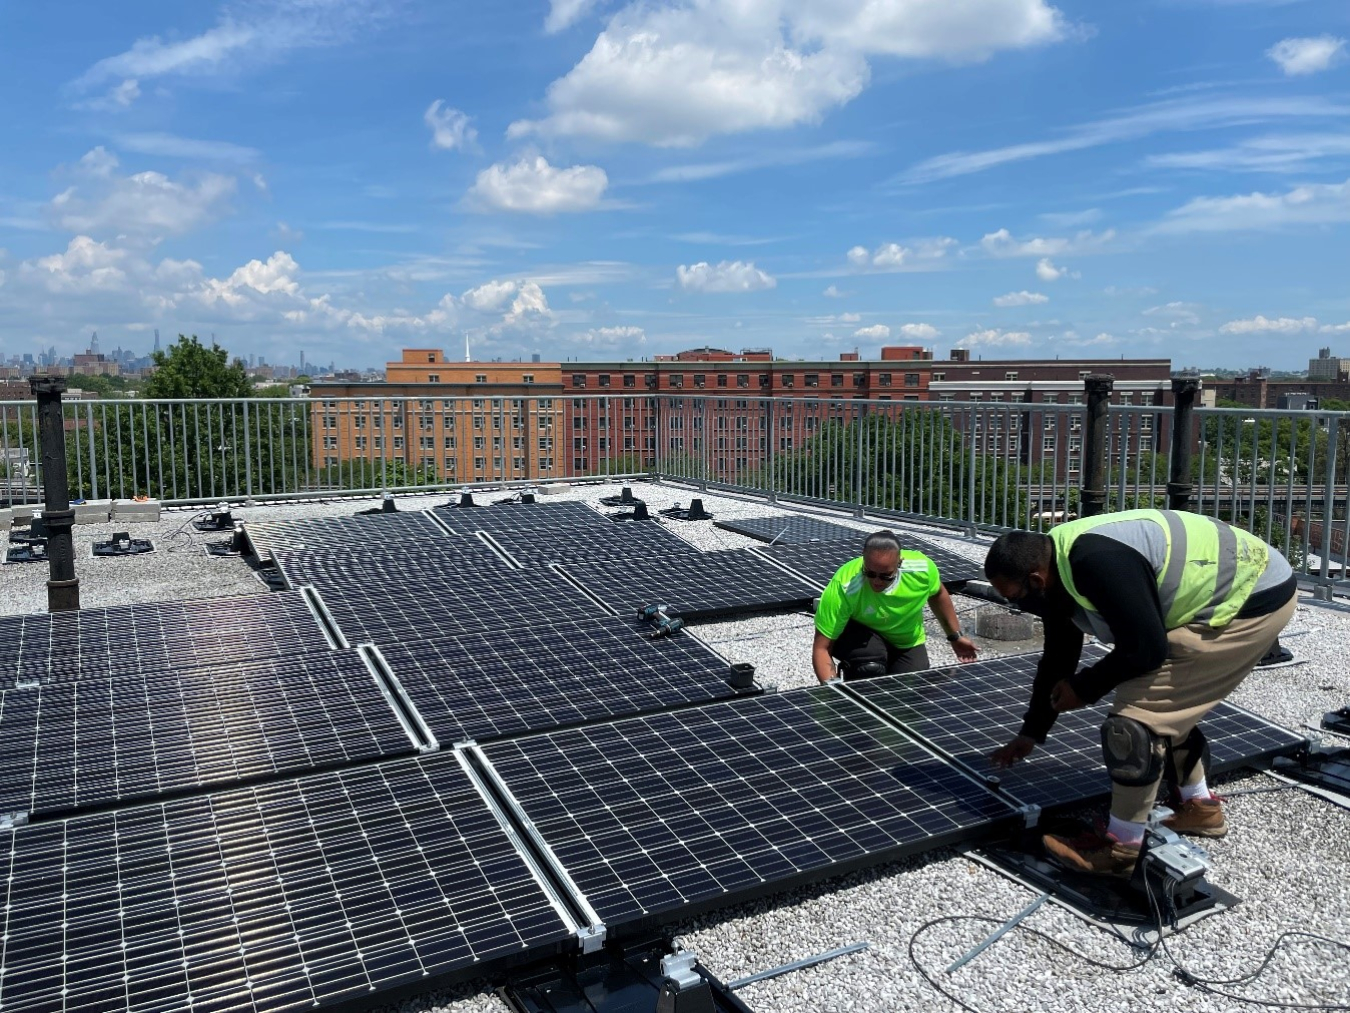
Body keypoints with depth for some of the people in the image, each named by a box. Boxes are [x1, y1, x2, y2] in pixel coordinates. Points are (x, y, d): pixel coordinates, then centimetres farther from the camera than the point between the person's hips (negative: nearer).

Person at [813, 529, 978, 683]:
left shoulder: (922, 568, -26)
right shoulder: (843, 588, -36)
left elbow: (937, 594, 0)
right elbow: (821, 648, -32)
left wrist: (955, 636, 7)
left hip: (908, 644, 4)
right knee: (870, 667, -35)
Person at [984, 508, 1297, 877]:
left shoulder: (1096, 561, -30)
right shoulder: (1060, 569, 3)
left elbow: (1144, 648, -25)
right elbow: (1057, 659, 15)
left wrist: (1083, 688, -8)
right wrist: (1030, 733, 22)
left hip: (1256, 600, -10)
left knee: (1140, 710, -11)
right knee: (1169, 702, 22)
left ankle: (1121, 848, 1)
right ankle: (1200, 807, 38)